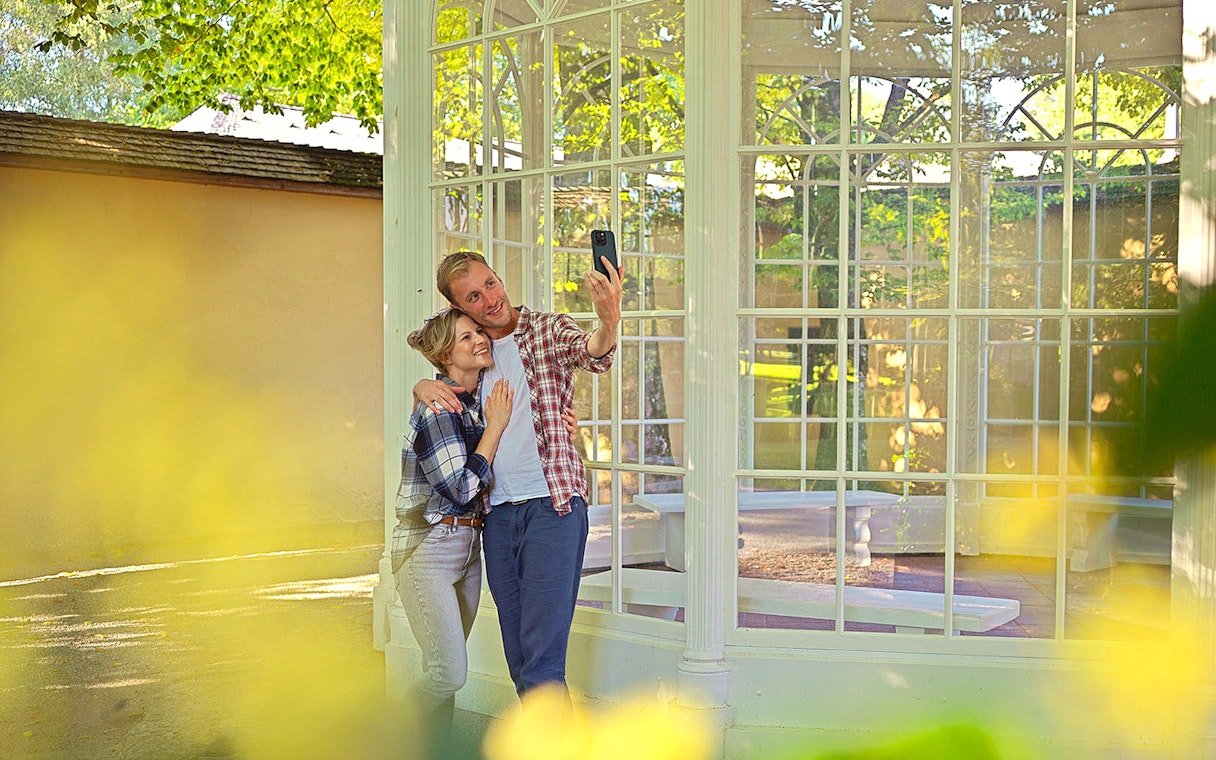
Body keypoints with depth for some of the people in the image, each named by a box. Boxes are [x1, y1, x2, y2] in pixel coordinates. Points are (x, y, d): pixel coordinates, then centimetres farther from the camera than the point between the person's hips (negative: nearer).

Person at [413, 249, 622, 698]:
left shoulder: (548, 330, 0)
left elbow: (592, 353, -21)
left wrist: (608, 322, -46)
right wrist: (424, 387, 4)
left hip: (552, 504, -5)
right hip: (497, 513, 5)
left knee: (542, 660, -13)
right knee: (518, 657, 9)